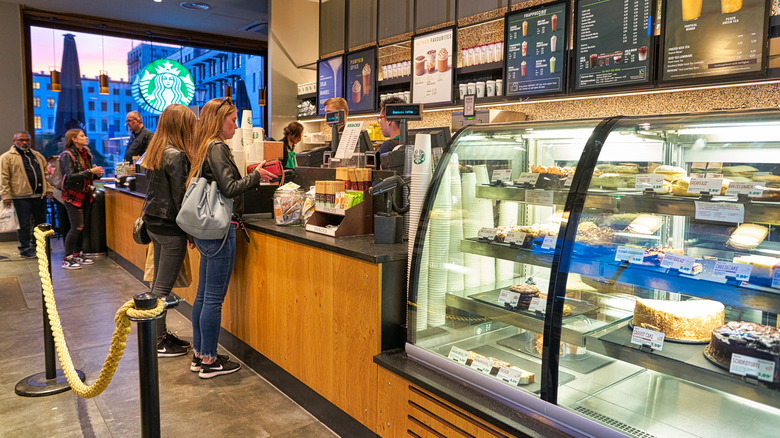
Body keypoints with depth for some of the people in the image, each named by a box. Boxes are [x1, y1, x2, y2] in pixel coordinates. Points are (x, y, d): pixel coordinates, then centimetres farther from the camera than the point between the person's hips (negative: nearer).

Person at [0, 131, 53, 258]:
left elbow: (45, 174, 20)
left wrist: (48, 189, 11)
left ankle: (36, 245, 27)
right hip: (21, 197, -5)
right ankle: (25, 249, 11)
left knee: (41, 222, 12)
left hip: (39, 196, 5)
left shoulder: (37, 155, 17)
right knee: (23, 224, 0)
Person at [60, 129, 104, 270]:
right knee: (77, 227, -9)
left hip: (85, 195, 7)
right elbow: (70, 176, -21)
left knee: (82, 226, 10)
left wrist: (97, 173, -1)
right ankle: (67, 259, 0)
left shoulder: (85, 154, 12)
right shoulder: (67, 155, -10)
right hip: (73, 195, -7)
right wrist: (91, 171, -24)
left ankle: (77, 254, 21)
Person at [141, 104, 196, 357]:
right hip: (170, 227, -9)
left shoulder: (156, 151, 10)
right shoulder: (176, 156, -17)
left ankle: (160, 333, 27)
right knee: (163, 287, 0)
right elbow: (180, 197, -18)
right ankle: (157, 342, 11)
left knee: (158, 283, 16)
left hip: (154, 222, 9)